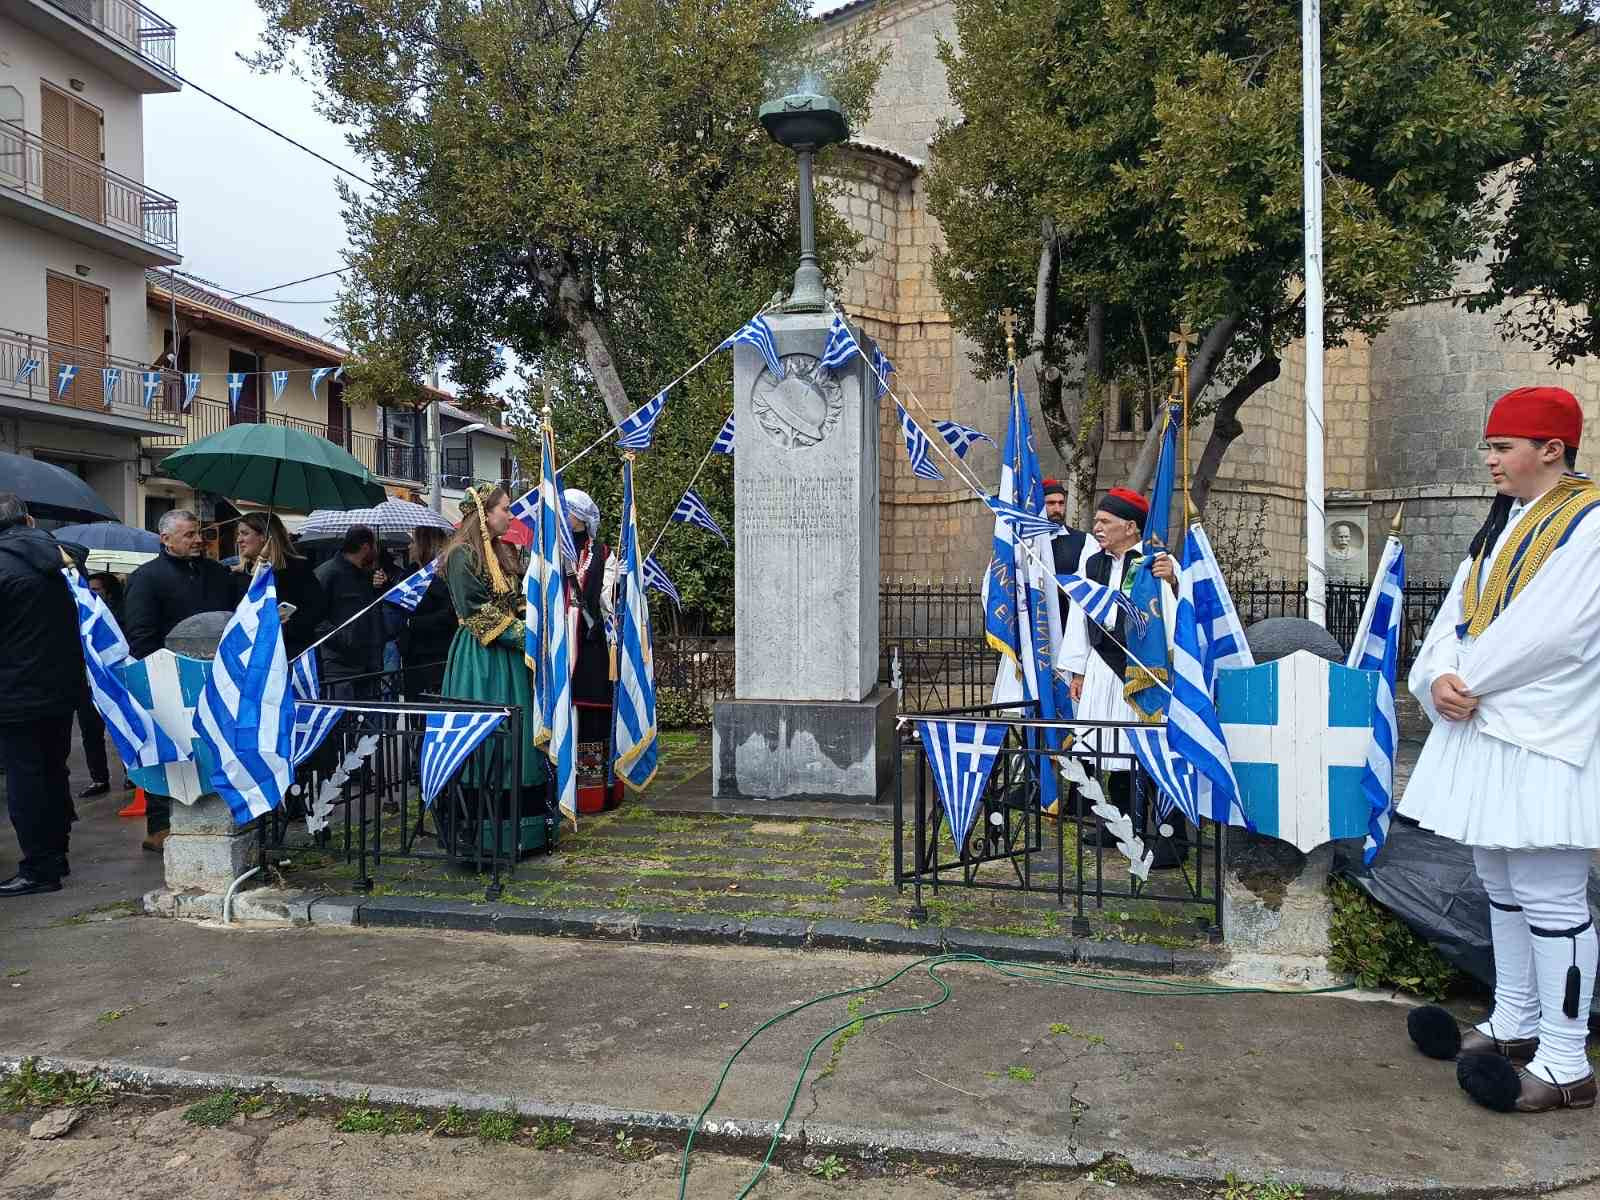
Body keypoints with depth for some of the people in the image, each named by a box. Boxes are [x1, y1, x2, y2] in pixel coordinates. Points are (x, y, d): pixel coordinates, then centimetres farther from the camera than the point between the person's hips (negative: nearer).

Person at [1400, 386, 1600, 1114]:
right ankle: (1515, 1024, 30)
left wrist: (1466, 681, -10)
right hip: (1482, 729, 9)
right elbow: (1456, 613, 10)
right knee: (1501, 884, 16)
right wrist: (1438, 677, -9)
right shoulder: (1501, 523, 15)